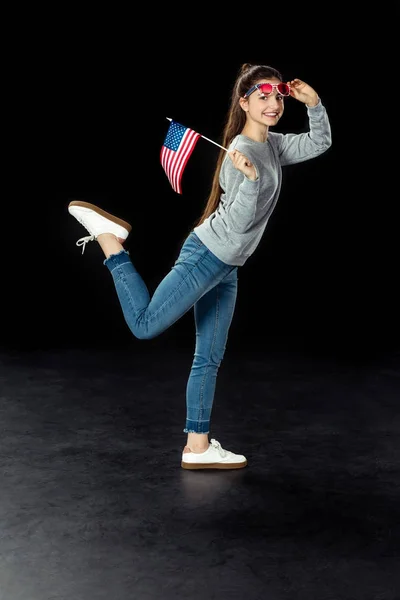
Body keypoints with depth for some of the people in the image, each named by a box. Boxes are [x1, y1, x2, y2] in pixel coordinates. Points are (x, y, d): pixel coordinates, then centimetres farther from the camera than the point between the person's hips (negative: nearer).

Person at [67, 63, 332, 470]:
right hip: (205, 257, -9)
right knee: (145, 326, -8)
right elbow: (239, 223, -21)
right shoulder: (241, 151, -17)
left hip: (226, 268, 9)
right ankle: (108, 238, 5)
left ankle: (198, 447, 17)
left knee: (209, 358, 10)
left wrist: (314, 104, 7)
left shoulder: (272, 145, 9)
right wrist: (250, 178, -37)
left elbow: (319, 144, 22)